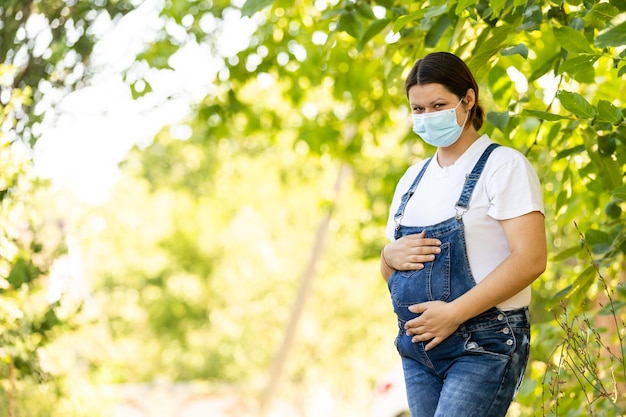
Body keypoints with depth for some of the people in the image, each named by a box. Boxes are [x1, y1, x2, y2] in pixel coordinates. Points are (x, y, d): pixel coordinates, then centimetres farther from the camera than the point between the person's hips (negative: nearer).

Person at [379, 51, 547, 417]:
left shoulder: (504, 166, -5)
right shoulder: (413, 179, 16)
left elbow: (531, 259, -16)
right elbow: (389, 273, 22)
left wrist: (454, 312, -21)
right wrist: (391, 256, -2)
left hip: (485, 346, -7)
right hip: (417, 346, 7)